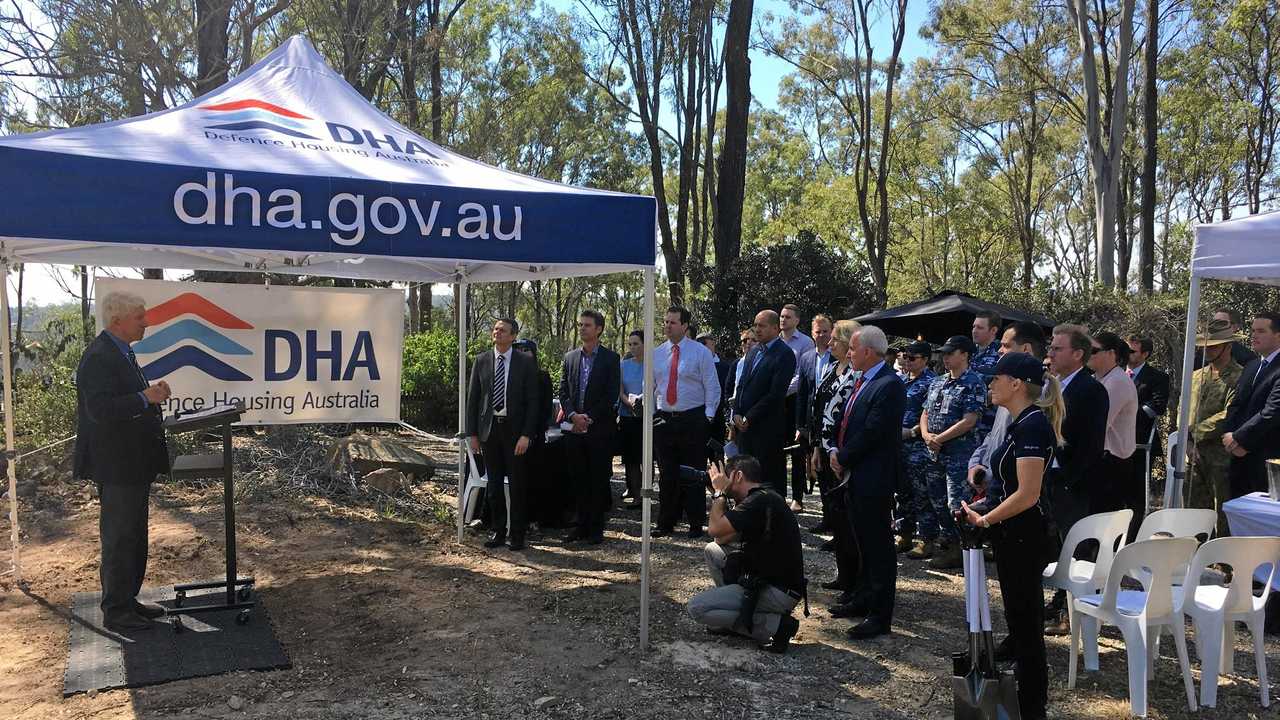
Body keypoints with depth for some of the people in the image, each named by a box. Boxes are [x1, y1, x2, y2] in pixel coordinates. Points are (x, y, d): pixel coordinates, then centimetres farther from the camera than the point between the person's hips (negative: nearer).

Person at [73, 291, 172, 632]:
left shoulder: (121, 352, 13)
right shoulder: (99, 358, -19)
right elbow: (101, 409, -28)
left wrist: (152, 393, 4)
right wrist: (145, 398, -26)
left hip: (133, 464, 10)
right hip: (116, 466, -10)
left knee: (133, 537, 18)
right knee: (118, 539, 1)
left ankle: (127, 601, 30)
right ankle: (115, 611, 12)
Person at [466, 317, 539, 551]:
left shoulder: (526, 363, -2)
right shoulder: (481, 361, 6)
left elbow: (532, 401, -4)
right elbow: (472, 398, 7)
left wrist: (526, 435, -11)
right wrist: (472, 433, 2)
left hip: (515, 429, -3)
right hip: (489, 429, 3)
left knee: (517, 485, 3)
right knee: (494, 484, 9)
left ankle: (518, 535, 13)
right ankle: (498, 531, 20)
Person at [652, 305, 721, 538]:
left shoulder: (701, 352, -3)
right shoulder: (656, 353, 9)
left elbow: (712, 387, -2)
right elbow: (649, 388, 15)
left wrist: (707, 417, -8)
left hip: (693, 420, -4)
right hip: (663, 420, 4)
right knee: (667, 474, 9)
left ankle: (696, 524, 12)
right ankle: (666, 523, 19)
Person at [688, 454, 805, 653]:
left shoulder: (761, 501, -19)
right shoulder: (765, 497, 13)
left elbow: (716, 529, -24)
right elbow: (722, 539, 14)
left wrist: (719, 492, -8)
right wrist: (719, 495, 8)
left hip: (778, 592, -10)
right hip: (765, 578, 10)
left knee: (696, 608, -11)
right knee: (712, 549, 16)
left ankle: (775, 625, -8)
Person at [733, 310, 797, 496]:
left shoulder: (784, 354, -10)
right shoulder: (753, 351, 15)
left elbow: (776, 393, -17)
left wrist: (749, 417, -14)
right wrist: (737, 413, 3)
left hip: (768, 427, -7)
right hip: (745, 424, 7)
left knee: (771, 477, 0)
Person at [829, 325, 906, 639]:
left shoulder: (889, 385, -18)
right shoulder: (862, 381, 12)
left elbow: (872, 433, -22)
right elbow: (846, 422, 18)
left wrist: (844, 459, -11)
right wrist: (836, 451, 3)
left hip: (874, 478, -9)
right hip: (854, 475, 10)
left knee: (879, 546, -1)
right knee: (864, 542, 20)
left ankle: (880, 616, 6)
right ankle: (865, 598, 33)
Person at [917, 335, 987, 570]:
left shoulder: (974, 383, -9)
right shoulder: (937, 382, 15)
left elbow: (969, 420, -17)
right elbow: (925, 413, 17)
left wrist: (939, 438, -16)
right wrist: (926, 435, -4)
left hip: (960, 452, -8)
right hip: (935, 453, 8)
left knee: (957, 503, -4)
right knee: (937, 499, 14)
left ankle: (959, 552, 6)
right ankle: (945, 543, 28)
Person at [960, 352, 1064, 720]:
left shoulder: (1032, 425, -21)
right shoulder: (1022, 422, 9)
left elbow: (1027, 494, -26)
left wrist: (984, 519, -16)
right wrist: (984, 507, 9)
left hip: (1022, 535, -10)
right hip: (1012, 534, 10)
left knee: (1025, 617, 3)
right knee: (1020, 612, 20)